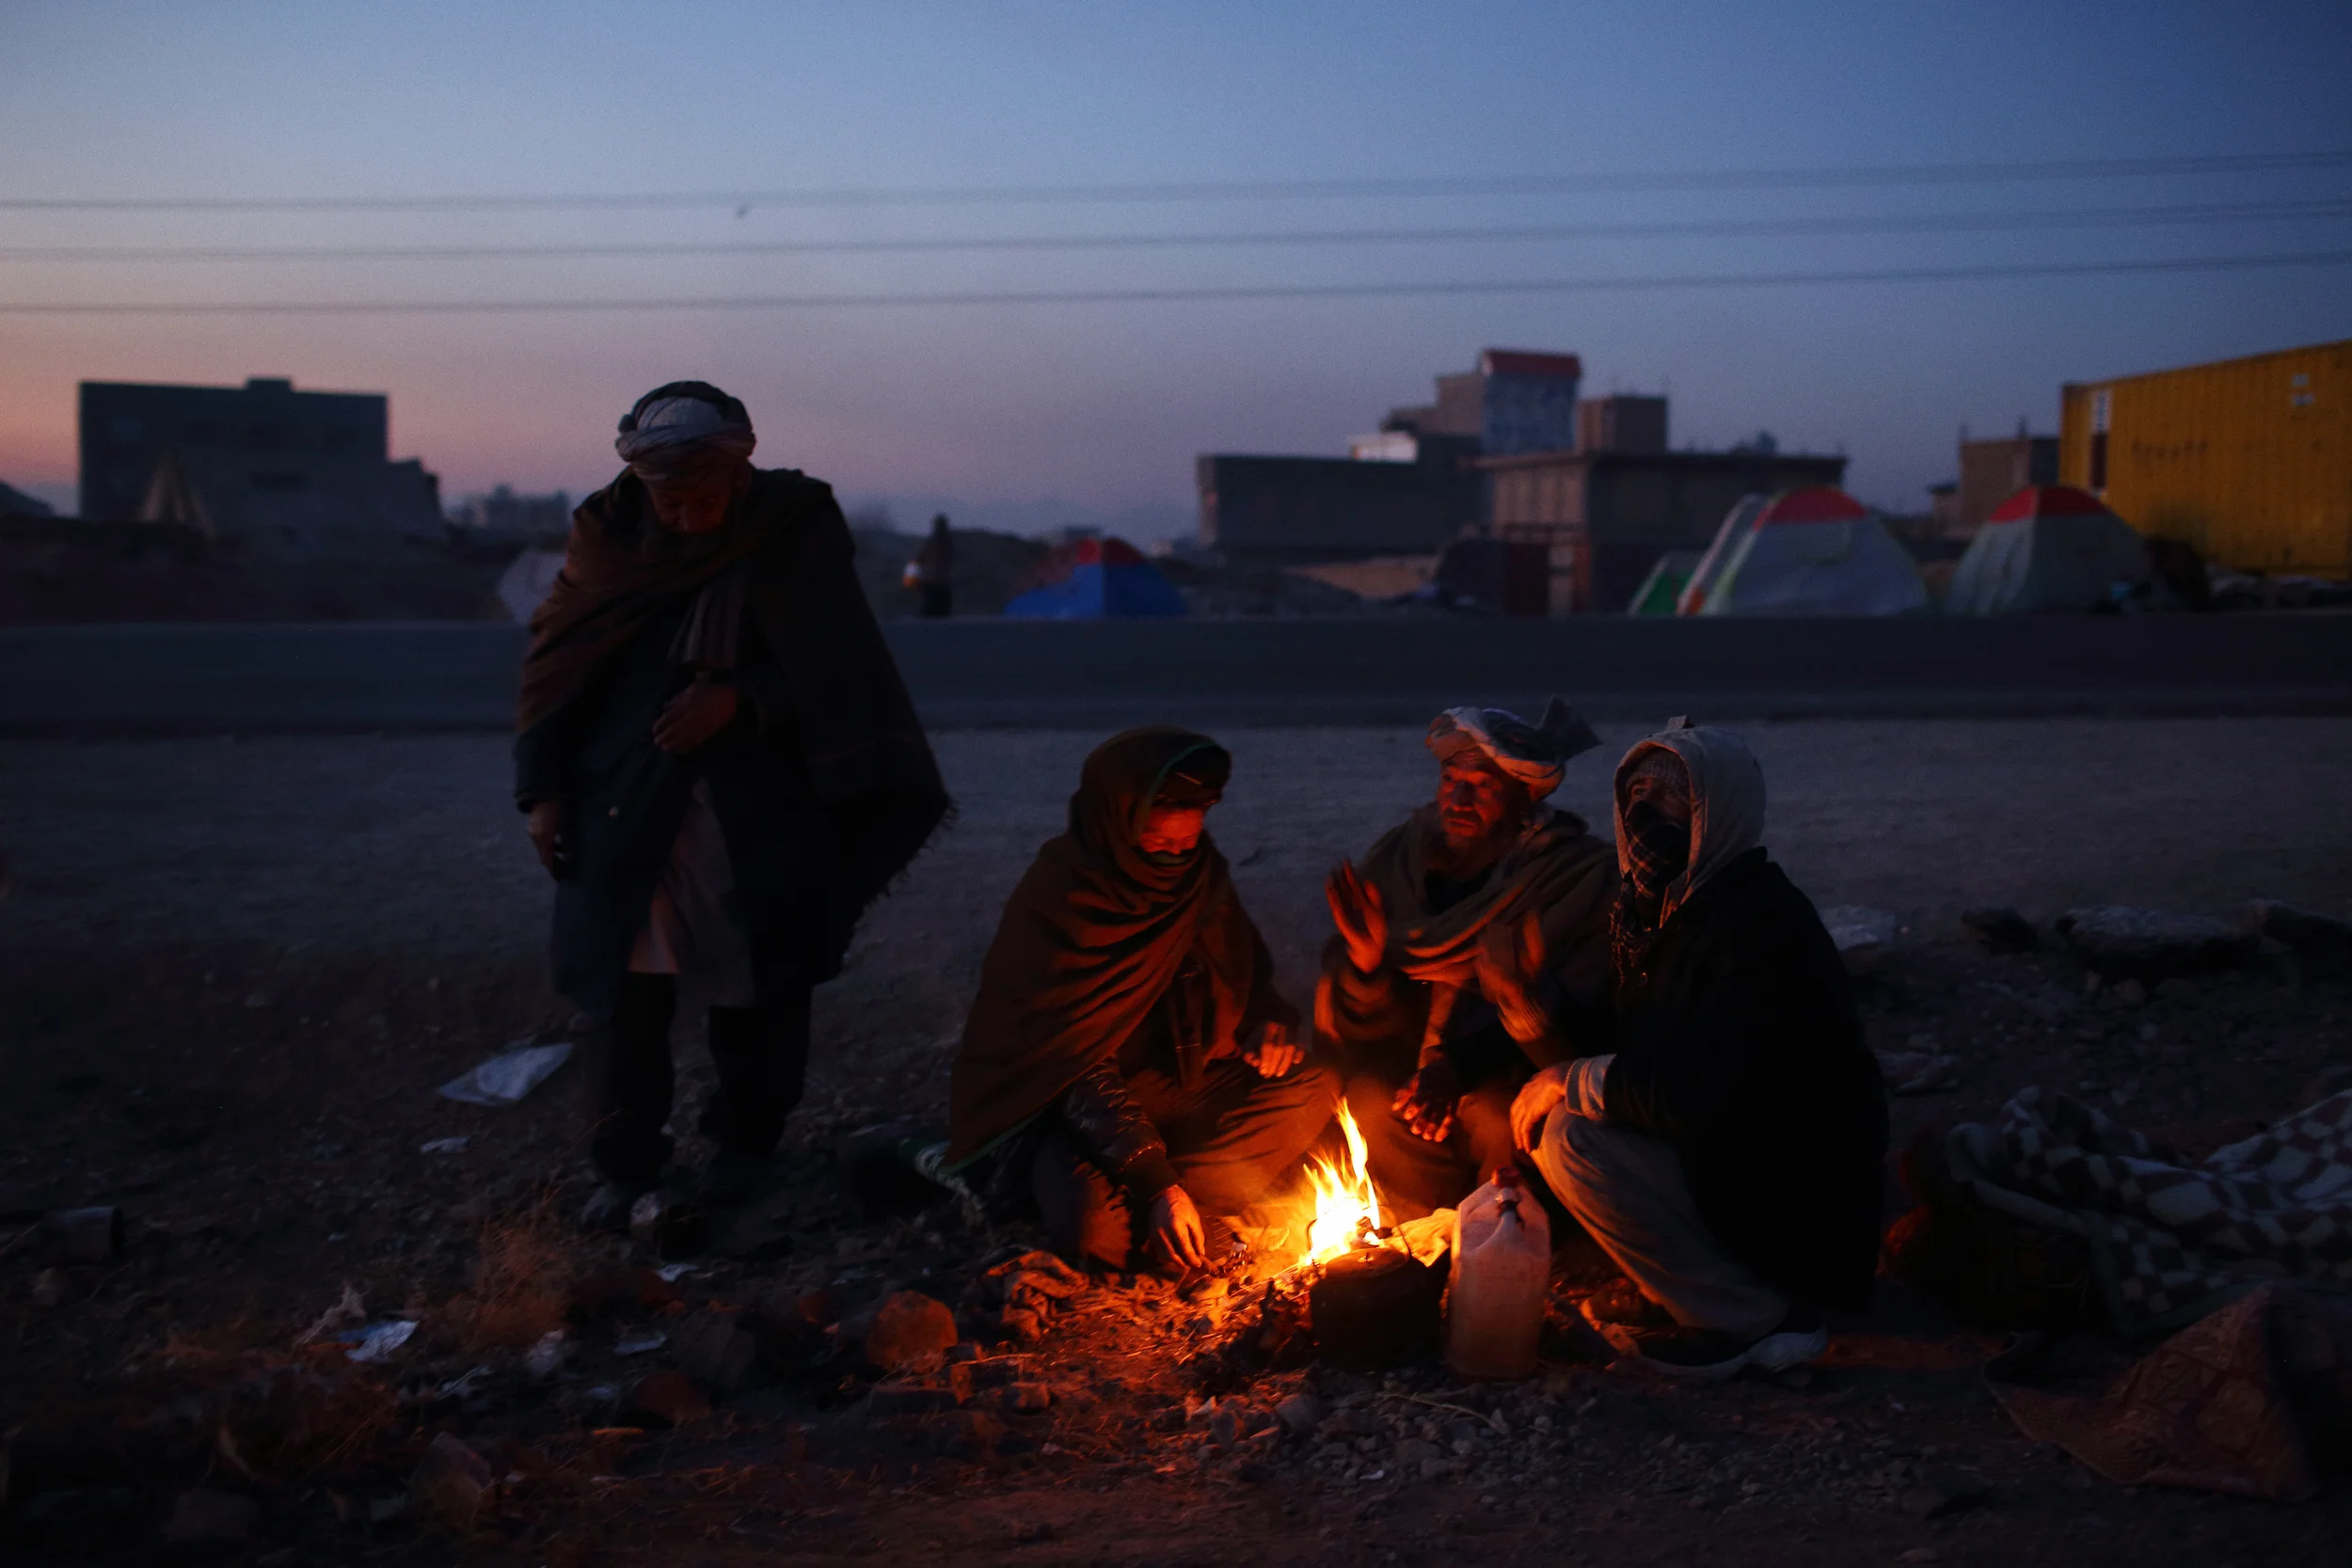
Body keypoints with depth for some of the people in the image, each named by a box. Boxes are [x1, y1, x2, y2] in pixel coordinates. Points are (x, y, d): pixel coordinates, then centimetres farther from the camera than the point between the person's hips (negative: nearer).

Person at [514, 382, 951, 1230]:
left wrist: (738, 699, -20)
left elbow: (829, 668, -4)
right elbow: (555, 654, 5)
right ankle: (626, 1162, 16)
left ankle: (746, 1140, 29)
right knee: (631, 987, 2)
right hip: (628, 809, 1)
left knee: (754, 986, 9)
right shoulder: (609, 534, -2)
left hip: (758, 816, -1)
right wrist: (544, 790, 1)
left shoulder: (794, 533, -8)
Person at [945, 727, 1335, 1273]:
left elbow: (1245, 973, 17)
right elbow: (1074, 1062, -24)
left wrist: (1269, 1020, -8)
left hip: (1177, 1082, 7)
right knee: (1098, 1222, -36)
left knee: (1313, 1089, -13)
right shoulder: (1057, 898, -20)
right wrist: (1154, 1182, -33)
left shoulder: (1199, 874, -2)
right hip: (1068, 1102, -7)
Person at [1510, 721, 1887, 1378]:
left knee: (1572, 1137, -22)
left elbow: (1698, 1094, -31)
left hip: (1797, 1215, -9)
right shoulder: (1660, 912, 6)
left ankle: (1755, 1318, -9)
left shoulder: (1763, 921, -23)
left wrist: (1569, 1080, -18)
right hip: (1719, 1157, 9)